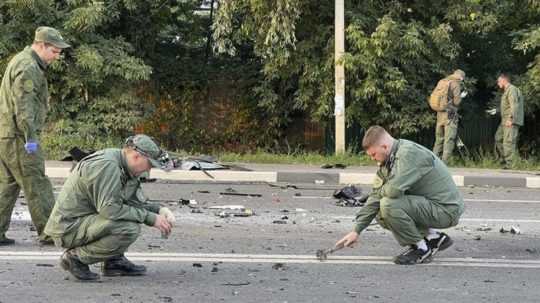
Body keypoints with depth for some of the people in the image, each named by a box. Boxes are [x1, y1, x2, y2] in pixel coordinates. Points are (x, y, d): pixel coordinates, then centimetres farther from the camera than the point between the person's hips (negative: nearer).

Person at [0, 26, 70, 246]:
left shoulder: (21, 61, 19)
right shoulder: (28, 68, -14)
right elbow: (23, 106, -21)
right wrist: (30, 137, -23)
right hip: (18, 136, -10)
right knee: (36, 184, -5)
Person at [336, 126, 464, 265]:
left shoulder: (409, 153, -22)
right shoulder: (388, 161, 7)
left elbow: (394, 190, -33)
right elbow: (376, 195, 8)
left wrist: (381, 191, -8)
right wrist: (356, 231, 5)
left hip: (446, 209, -10)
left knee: (389, 205, -24)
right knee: (381, 215, 12)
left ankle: (422, 249, -6)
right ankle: (434, 237, 14)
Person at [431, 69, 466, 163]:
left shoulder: (441, 82, 13)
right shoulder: (456, 84, -8)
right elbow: (456, 101, -12)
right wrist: (461, 96, 6)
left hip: (440, 114, 7)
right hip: (450, 115, -7)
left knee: (439, 139, 15)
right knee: (449, 140, -4)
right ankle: (444, 162, -9)